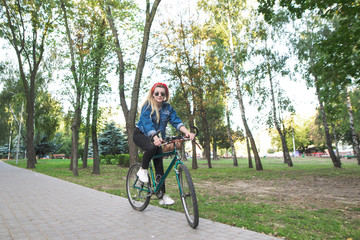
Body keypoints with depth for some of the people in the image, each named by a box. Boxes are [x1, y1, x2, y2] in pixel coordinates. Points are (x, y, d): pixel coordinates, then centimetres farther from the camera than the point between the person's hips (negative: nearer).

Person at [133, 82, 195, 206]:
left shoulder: (168, 107, -4)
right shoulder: (147, 106, -17)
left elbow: (176, 121, -16)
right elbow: (147, 123, -31)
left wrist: (187, 132, -35)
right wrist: (155, 138, -49)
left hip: (156, 137, 4)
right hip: (141, 134, -4)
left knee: (159, 165, -3)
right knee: (151, 148, -37)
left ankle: (163, 195, 4)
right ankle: (142, 170, -9)